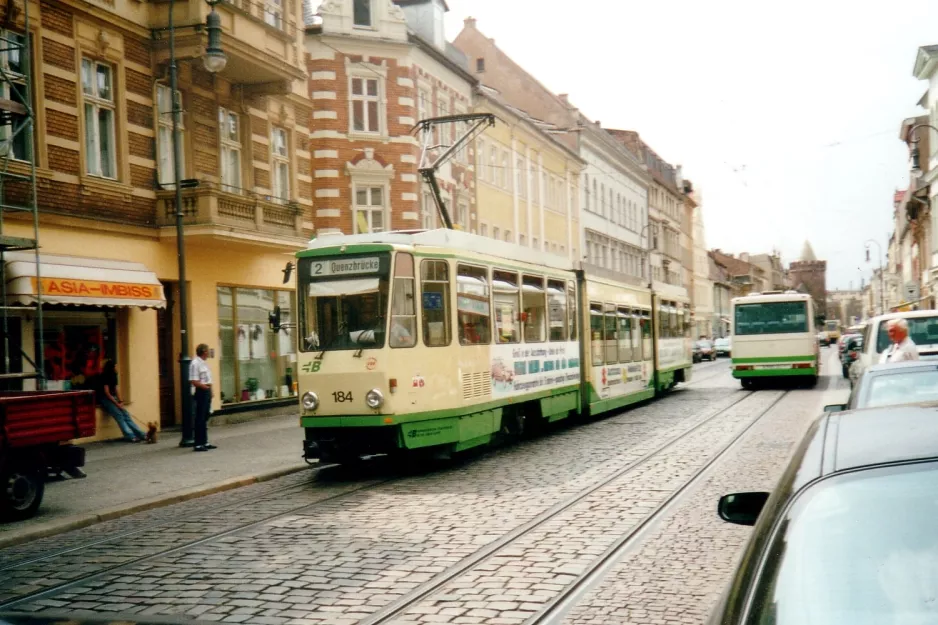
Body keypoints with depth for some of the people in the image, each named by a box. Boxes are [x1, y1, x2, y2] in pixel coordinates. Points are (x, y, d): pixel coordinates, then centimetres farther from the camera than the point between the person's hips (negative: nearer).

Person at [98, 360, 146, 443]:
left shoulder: (113, 376, 12)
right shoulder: (105, 377, -12)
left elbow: (116, 389, 10)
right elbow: (107, 393, -15)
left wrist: (120, 401, -4)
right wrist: (117, 404, -16)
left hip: (113, 398, 7)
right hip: (105, 399, -7)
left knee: (126, 414, -7)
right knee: (119, 415, -23)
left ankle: (141, 434, -15)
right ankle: (130, 436, -31)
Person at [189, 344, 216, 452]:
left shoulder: (204, 363, 15)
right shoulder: (195, 364, -15)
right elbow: (194, 381, -22)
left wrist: (210, 389, 11)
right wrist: (206, 387, -18)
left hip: (207, 392, 10)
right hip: (201, 392, -10)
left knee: (205, 419, 15)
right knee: (199, 419, -7)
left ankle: (204, 442, 22)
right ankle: (198, 444, -5)